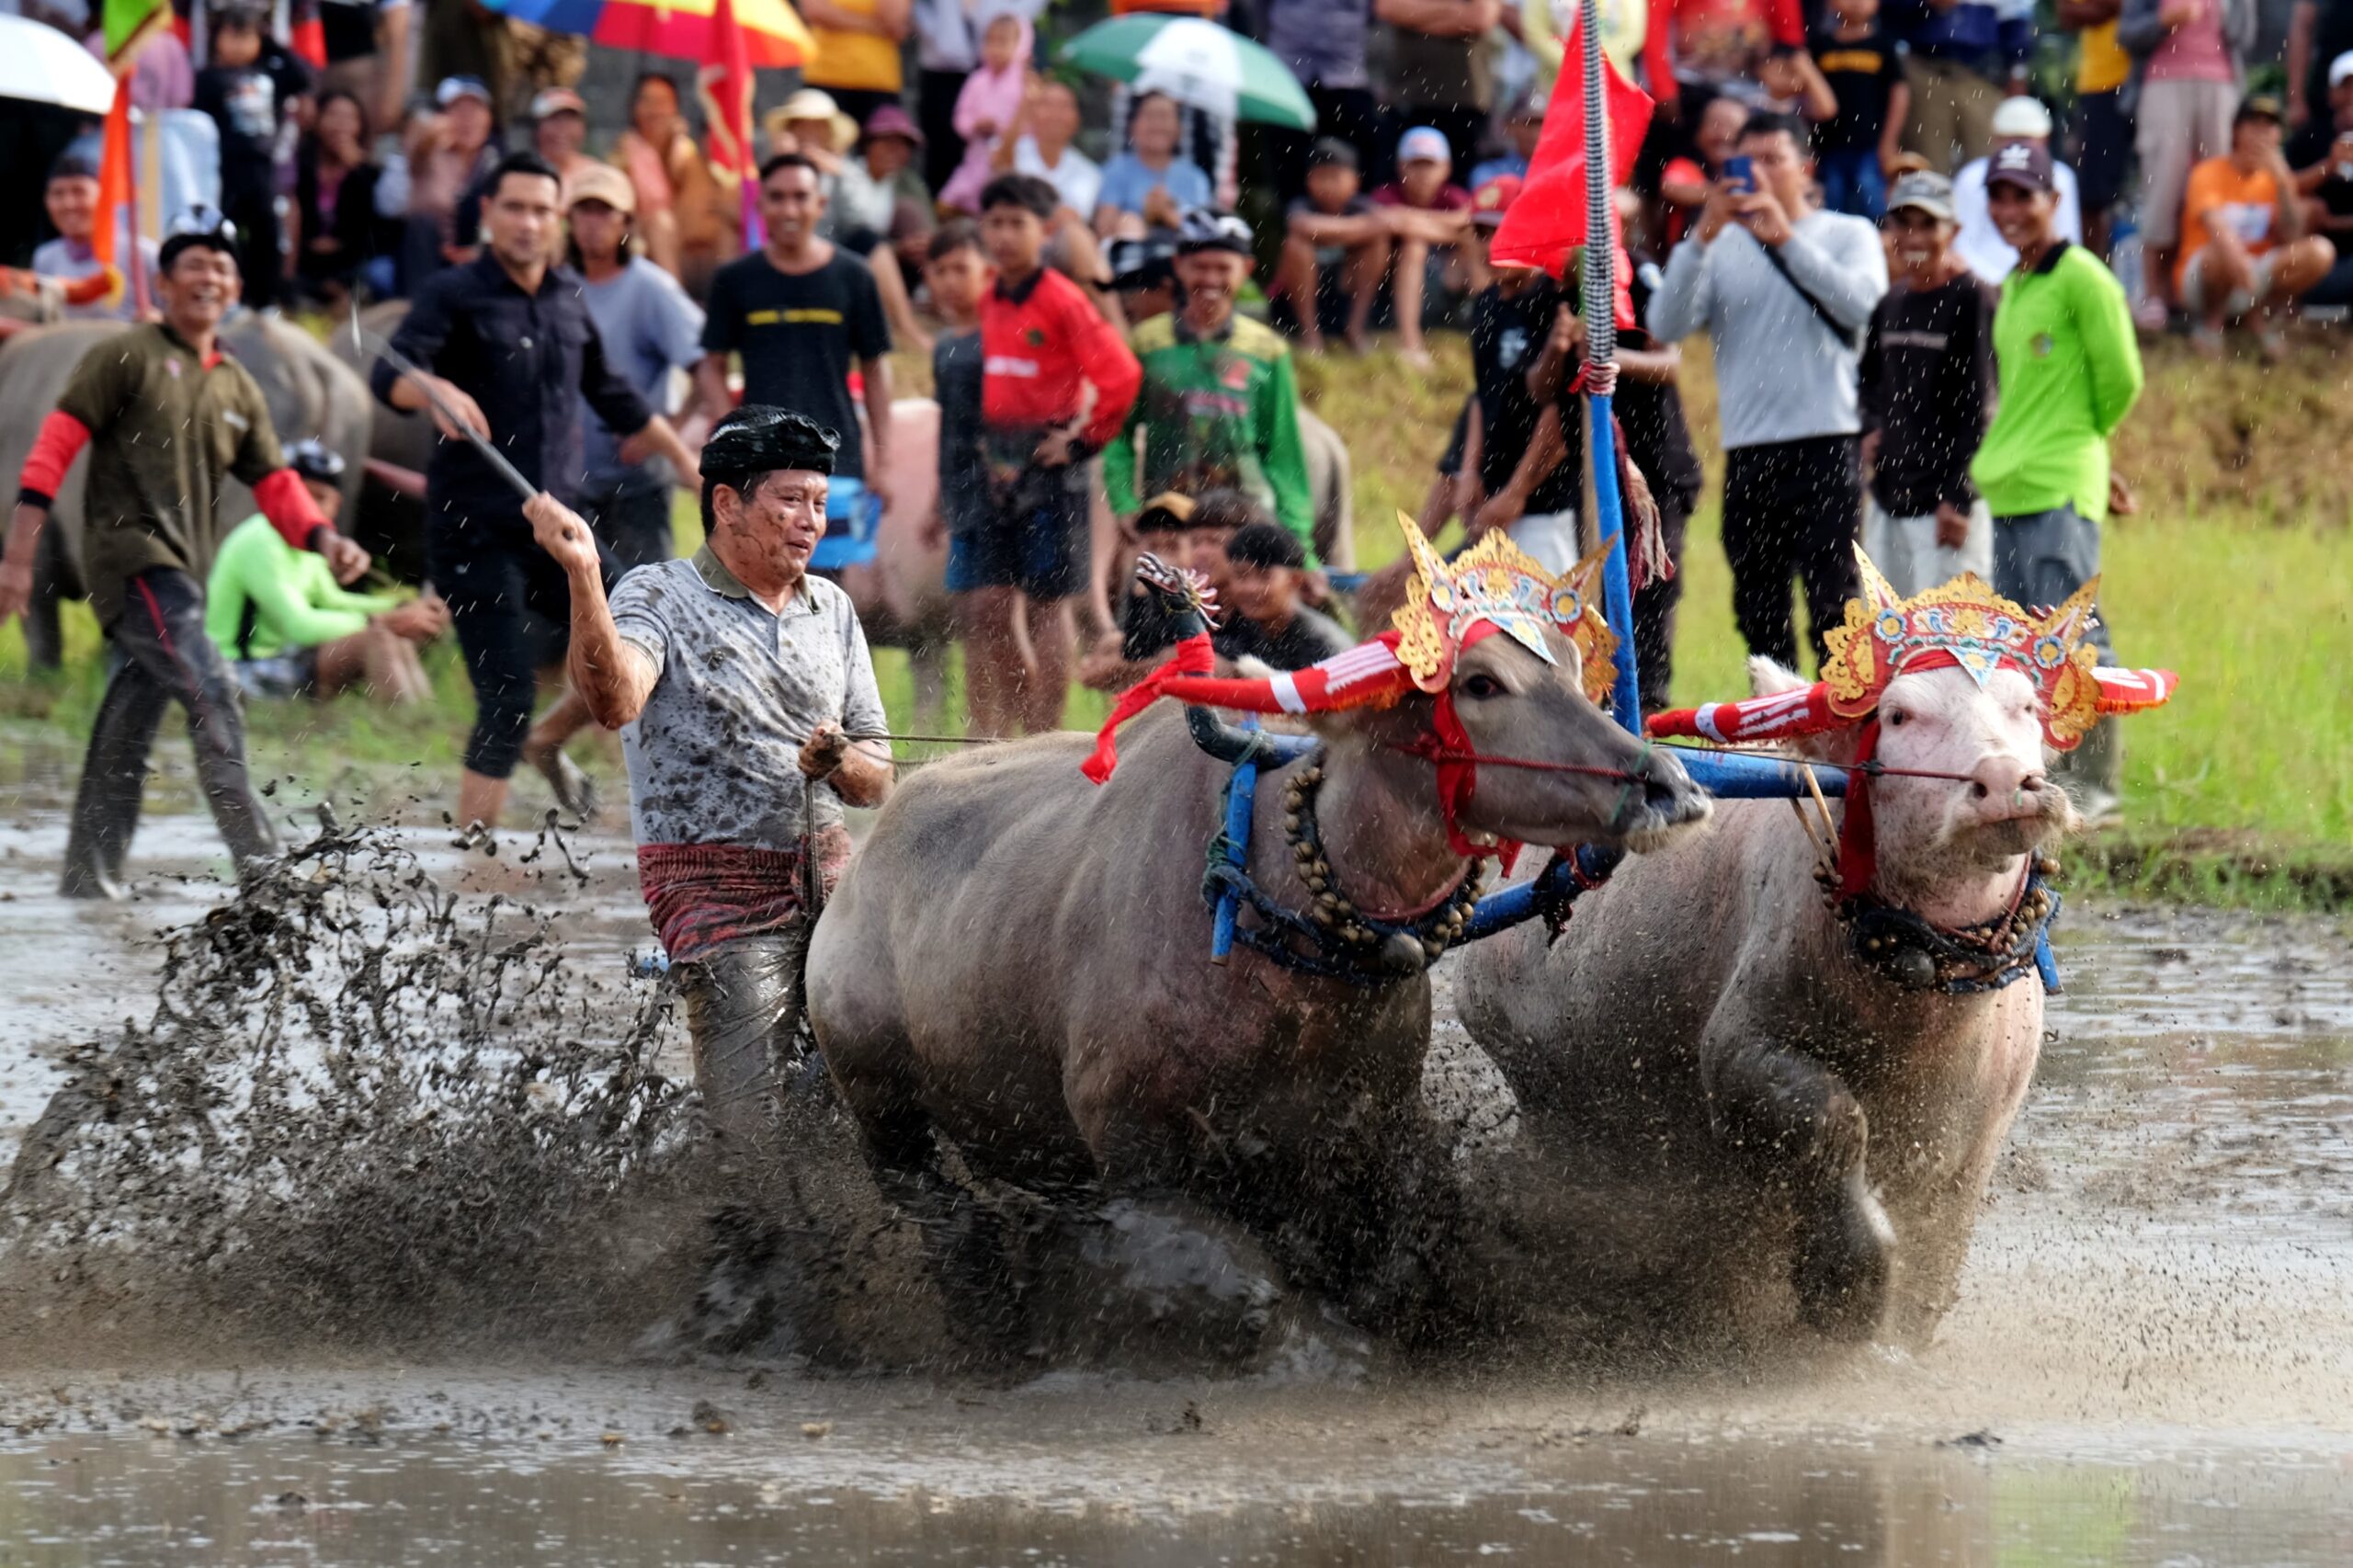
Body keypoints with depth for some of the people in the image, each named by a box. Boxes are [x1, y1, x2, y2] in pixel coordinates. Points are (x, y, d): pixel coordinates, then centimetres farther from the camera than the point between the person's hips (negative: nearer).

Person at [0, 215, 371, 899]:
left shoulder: (238, 389, 20)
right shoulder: (128, 356, 1)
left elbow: (275, 484, 17)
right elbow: (56, 445, -4)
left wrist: (323, 538, -4)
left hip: (185, 573, 7)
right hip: (130, 557, -7)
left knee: (127, 735, 9)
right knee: (209, 690, -21)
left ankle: (90, 875, 15)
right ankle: (258, 857, -27)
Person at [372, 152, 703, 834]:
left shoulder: (568, 295, 12)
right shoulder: (456, 295, -6)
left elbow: (608, 390, 28)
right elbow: (389, 376, -22)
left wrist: (682, 458, 35)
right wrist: (433, 390, -45)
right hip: (475, 533, -6)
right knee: (508, 697, -13)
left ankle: (547, 744, 27)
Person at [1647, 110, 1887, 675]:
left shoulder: (1848, 235, 8)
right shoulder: (1721, 246, 12)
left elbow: (1859, 303, -12)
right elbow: (1666, 326, -2)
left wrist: (1786, 238, -16)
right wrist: (1702, 238, -11)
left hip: (1825, 445, -3)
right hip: (1747, 453, 3)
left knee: (1831, 606, -10)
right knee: (1758, 613, 7)